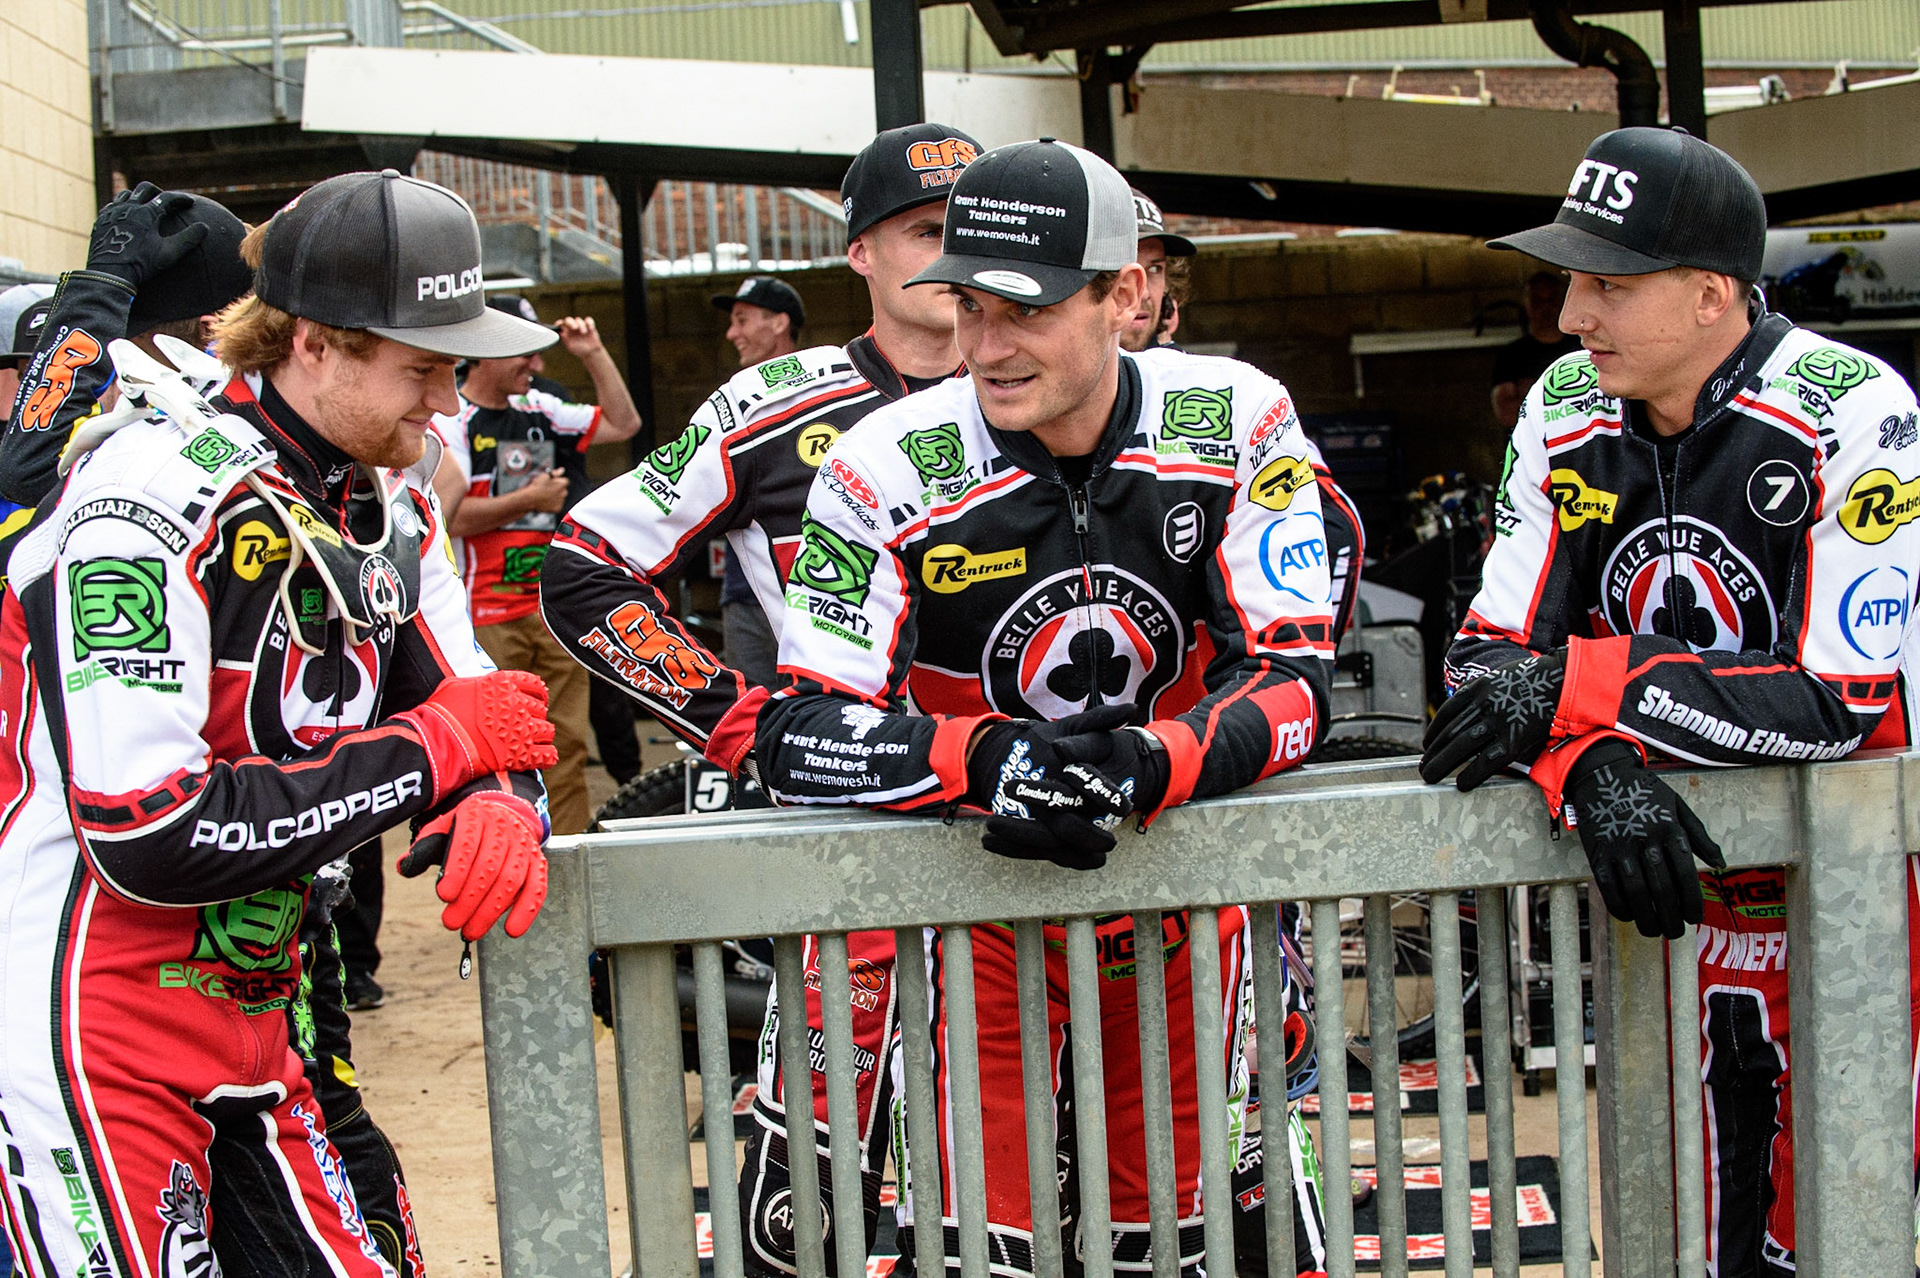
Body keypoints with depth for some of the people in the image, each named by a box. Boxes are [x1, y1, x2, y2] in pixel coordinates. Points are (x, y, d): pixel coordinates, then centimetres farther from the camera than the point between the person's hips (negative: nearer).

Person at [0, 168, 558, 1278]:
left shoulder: (390, 504, 7)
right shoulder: (155, 495, -20)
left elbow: (474, 713, 7)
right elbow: (153, 839, -26)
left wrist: (502, 802, -19)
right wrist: (434, 749, -18)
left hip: (250, 1037, 8)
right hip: (93, 1049, -8)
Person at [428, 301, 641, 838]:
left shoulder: (540, 410, 14)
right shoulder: (447, 421, -6)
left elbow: (623, 424, 22)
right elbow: (447, 516, -16)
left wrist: (594, 355, 13)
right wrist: (526, 501, -9)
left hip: (555, 607, 6)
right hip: (486, 617, -6)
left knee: (567, 743, 6)